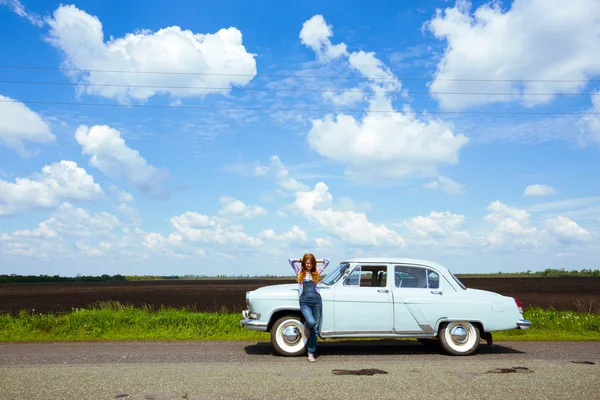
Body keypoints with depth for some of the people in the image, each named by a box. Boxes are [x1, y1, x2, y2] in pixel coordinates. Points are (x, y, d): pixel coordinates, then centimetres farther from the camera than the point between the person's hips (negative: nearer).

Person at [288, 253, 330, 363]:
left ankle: (311, 353, 11)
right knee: (311, 322, -26)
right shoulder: (300, 271, 9)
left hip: (316, 300, 2)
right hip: (304, 302, -2)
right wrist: (301, 260, 14)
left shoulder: (316, 272, 11)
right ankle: (306, 326, 12)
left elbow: (327, 260, 14)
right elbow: (291, 260, 2)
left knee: (315, 329, 2)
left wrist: (316, 261, 17)